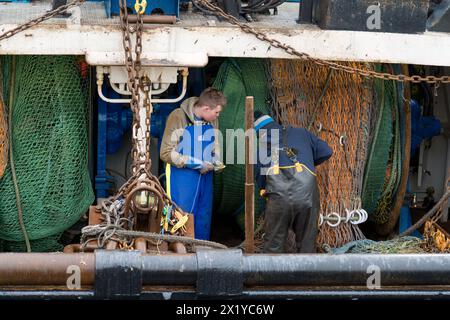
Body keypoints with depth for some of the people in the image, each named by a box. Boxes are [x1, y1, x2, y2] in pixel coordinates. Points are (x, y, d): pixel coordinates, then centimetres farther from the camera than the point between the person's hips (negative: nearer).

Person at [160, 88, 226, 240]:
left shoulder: (212, 120, 6)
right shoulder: (178, 117, -12)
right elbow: (166, 153, -13)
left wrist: (216, 162, 0)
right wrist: (194, 163, -18)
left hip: (205, 176, 6)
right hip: (182, 178, -6)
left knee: (203, 221, 12)